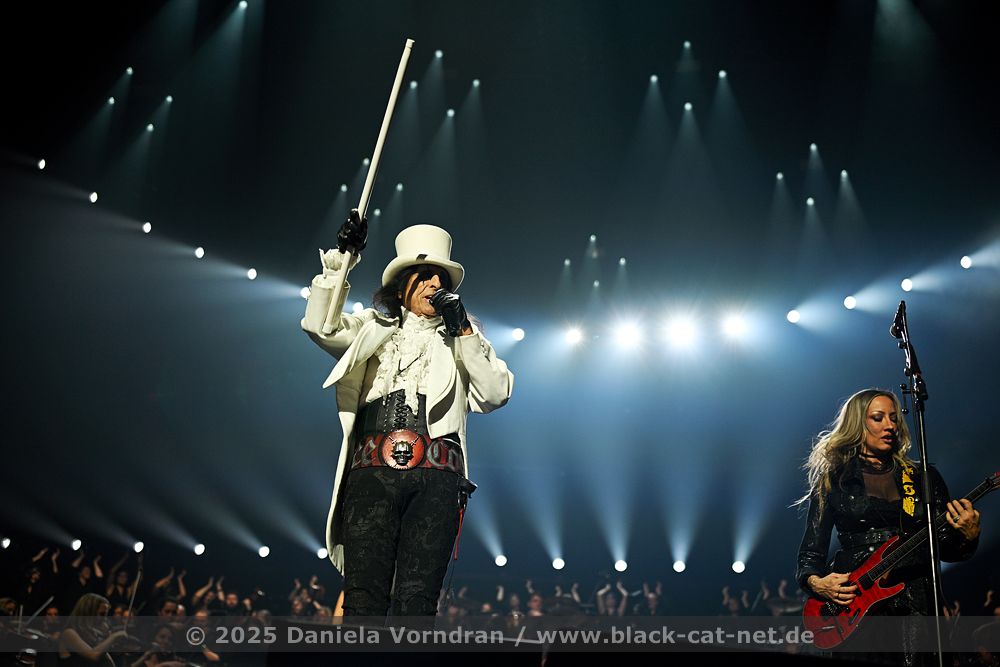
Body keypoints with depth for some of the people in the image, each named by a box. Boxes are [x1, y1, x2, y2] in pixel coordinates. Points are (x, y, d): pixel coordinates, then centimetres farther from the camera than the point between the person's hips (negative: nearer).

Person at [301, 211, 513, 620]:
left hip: (435, 480, 0)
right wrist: (342, 258, -2)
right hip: (372, 474, 0)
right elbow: (319, 326, 4)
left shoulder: (459, 341, 23)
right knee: (364, 597, -10)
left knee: (416, 599, -9)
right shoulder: (373, 330, 22)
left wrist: (465, 331, 3)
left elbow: (495, 394, 8)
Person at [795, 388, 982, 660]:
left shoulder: (923, 478, 15)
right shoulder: (833, 482, 7)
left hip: (915, 605, 2)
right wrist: (816, 583, -13)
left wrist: (969, 535, -8)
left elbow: (946, 550, 12)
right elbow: (810, 554, 7)